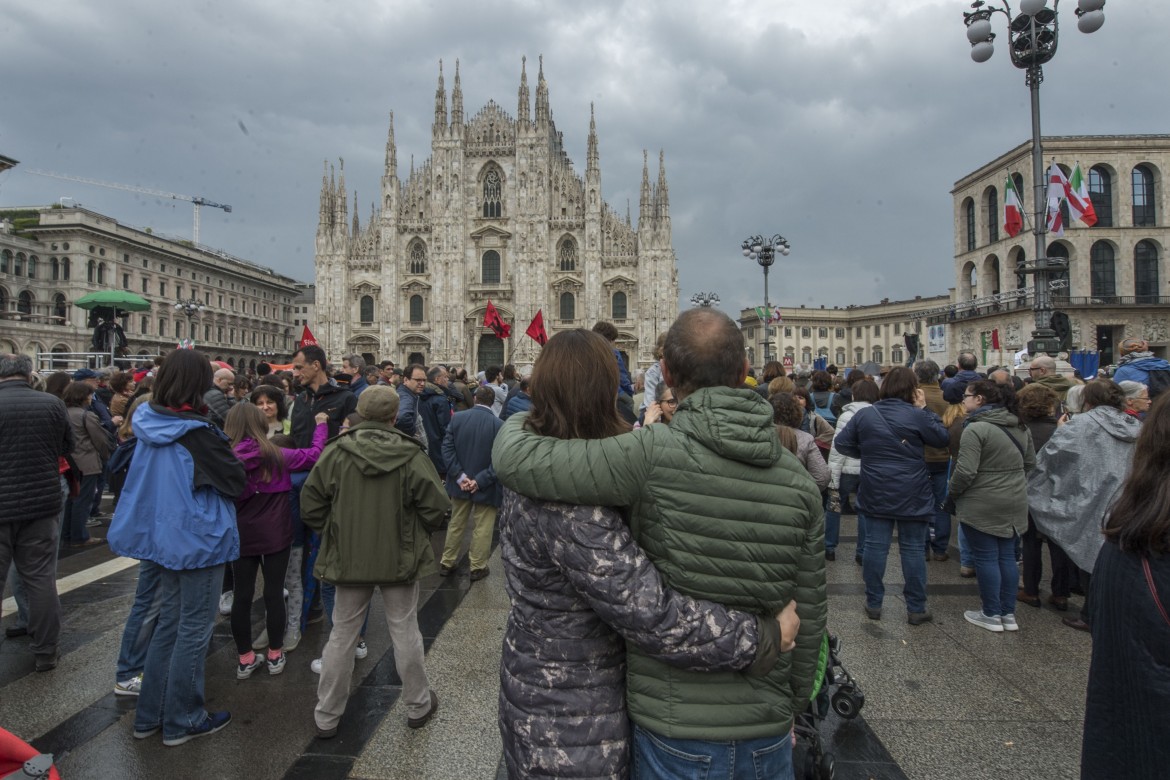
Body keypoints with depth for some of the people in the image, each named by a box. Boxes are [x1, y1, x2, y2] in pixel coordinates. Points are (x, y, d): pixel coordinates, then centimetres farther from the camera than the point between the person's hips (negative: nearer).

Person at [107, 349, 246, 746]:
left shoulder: (150, 425, 1)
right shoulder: (197, 432, -21)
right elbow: (237, 480, -12)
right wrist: (227, 453, 8)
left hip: (165, 535, 8)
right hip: (199, 539, -8)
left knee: (170, 622, 19)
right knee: (194, 629, 5)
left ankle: (150, 714, 29)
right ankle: (182, 721, 18)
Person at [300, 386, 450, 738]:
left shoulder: (334, 454, -10)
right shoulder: (412, 456, -15)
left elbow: (311, 506, -6)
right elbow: (435, 506, -13)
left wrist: (338, 534, 9)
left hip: (349, 559, 1)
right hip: (400, 559, -1)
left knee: (342, 634, 16)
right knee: (405, 632, 14)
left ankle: (326, 716, 27)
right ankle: (418, 705, 29)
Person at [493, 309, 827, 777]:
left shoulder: (655, 455, -22)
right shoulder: (800, 482, -6)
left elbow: (515, 459, -22)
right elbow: (809, 616, 2)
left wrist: (521, 420, 2)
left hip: (675, 726, -3)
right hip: (767, 730, 4)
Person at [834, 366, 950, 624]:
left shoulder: (864, 414, -3)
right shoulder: (916, 415, -12)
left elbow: (841, 443, 1)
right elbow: (943, 439, 1)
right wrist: (925, 409, 4)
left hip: (875, 494, 2)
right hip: (912, 495, -2)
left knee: (875, 546, 8)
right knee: (913, 549, 7)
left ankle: (873, 604, 16)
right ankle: (916, 609, 15)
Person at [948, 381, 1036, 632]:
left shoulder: (976, 428, -18)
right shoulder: (1021, 427, 8)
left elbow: (965, 471, -22)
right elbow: (1030, 464, 17)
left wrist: (951, 493, -6)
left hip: (982, 505, -7)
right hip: (1015, 503, 8)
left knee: (986, 557, 3)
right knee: (1007, 556, 14)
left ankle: (992, 615, 11)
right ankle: (1009, 614, 21)